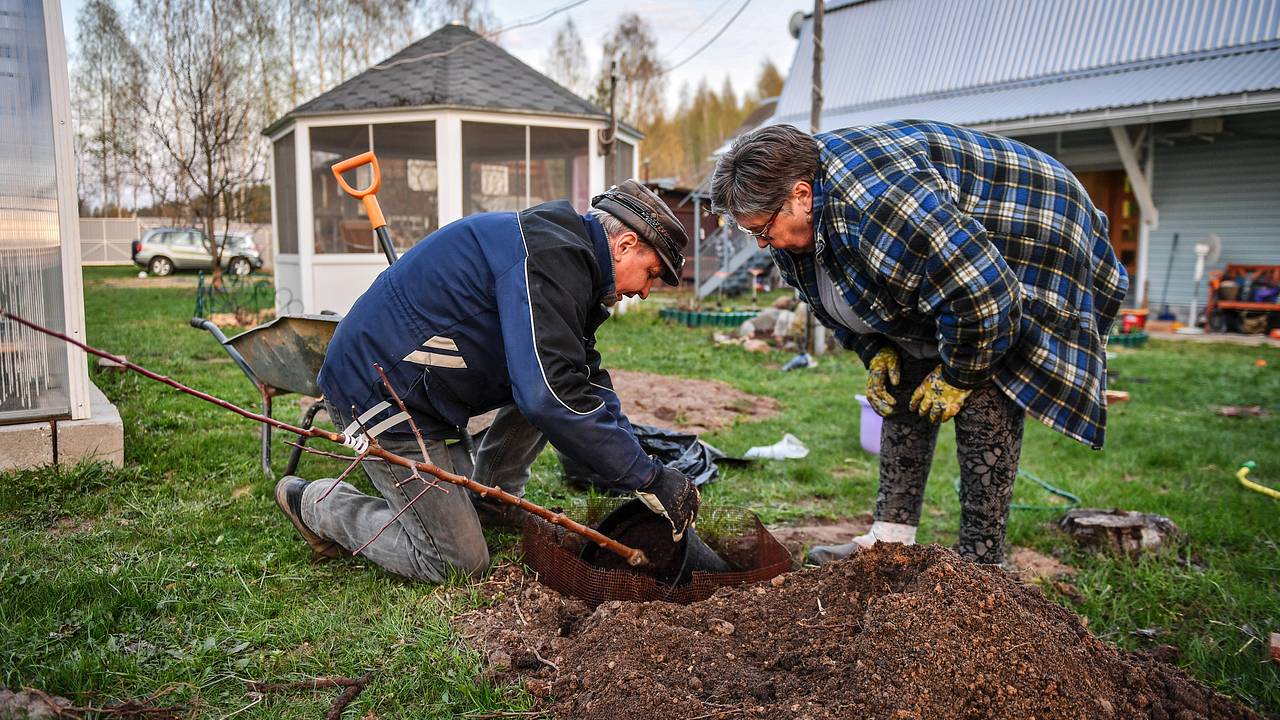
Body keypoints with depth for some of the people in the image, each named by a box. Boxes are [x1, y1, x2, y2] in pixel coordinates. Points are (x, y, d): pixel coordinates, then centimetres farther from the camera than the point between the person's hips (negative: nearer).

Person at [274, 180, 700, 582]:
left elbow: (587, 382, 11)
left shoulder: (569, 257, 11)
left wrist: (642, 475, 2)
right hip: (381, 396, -10)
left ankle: (491, 499, 14)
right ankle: (316, 504, 10)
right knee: (459, 564, -3)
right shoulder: (550, 257, -22)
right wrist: (649, 479, -24)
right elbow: (550, 399, -32)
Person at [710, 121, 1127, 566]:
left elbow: (982, 297, -35)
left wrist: (956, 376, -21)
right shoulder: (800, 214, -8)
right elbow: (841, 300, 10)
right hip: (935, 263, 9)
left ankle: (979, 564, -10)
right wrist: (877, 353, -4)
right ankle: (892, 538, 8)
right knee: (904, 387, 3)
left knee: (982, 401, -18)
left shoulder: (880, 203, -40)